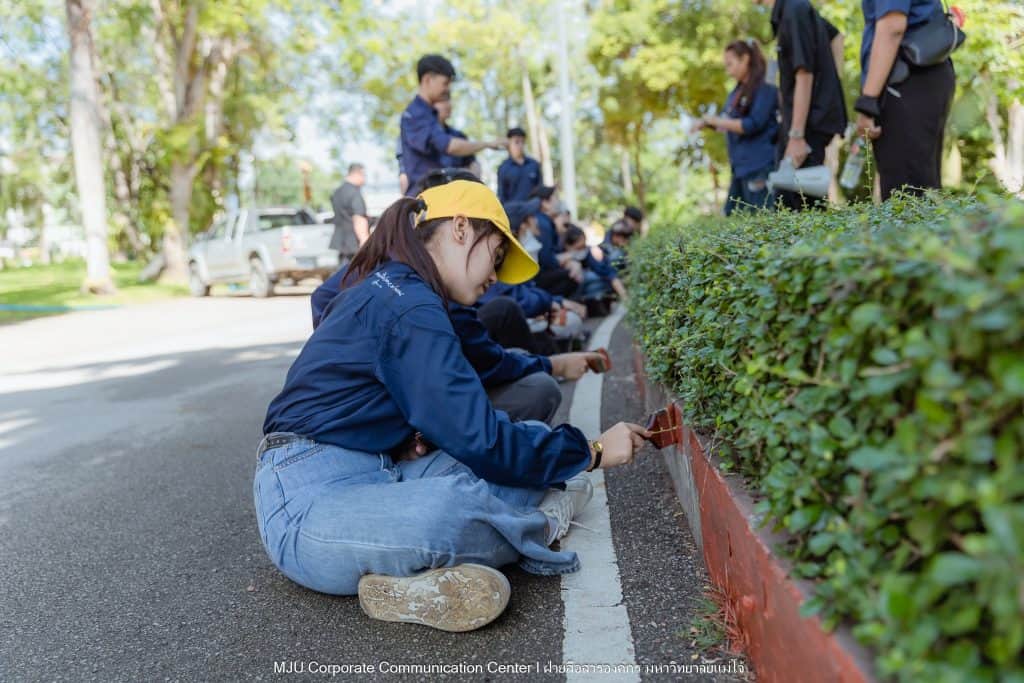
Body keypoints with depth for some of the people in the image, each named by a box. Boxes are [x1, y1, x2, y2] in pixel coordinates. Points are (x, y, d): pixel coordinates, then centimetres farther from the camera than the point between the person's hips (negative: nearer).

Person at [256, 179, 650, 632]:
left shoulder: (383, 286, 14)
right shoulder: (409, 306, -17)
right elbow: (482, 443, -19)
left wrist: (411, 438, 2)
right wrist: (592, 451, -6)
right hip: (313, 499, -9)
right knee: (462, 505, -37)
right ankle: (535, 530, -6)